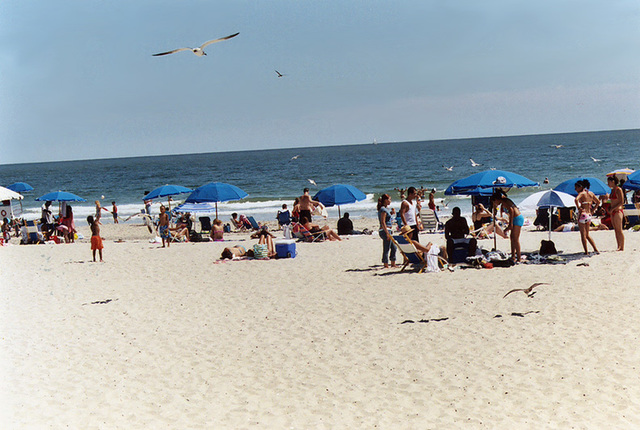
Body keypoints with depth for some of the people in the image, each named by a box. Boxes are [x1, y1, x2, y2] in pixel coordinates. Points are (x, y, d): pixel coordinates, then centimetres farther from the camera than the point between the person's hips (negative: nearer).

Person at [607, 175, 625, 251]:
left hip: (618, 211, -9)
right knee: (616, 230, 8)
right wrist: (610, 209, 11)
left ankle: (622, 247, -5)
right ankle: (619, 247, 10)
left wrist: (612, 209, -14)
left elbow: (621, 202, -15)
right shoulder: (612, 190, 16)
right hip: (613, 212, 9)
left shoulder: (618, 190, -10)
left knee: (619, 230, -7)